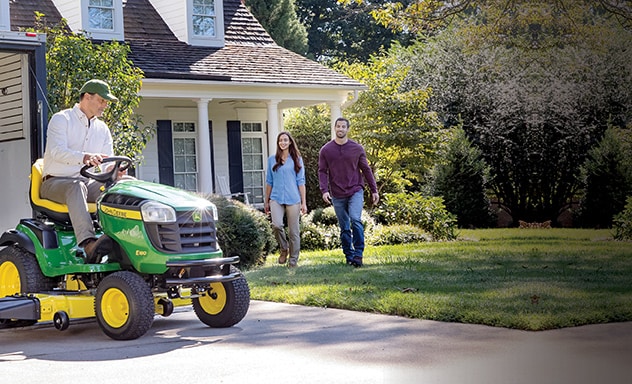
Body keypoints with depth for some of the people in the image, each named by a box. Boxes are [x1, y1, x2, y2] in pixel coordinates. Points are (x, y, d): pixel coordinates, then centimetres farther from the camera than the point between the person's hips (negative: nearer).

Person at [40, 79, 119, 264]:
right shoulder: (61, 119, -2)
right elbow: (56, 151, -21)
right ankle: (88, 244, -58)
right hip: (55, 182, -5)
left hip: (87, 182, 6)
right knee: (76, 187, -40)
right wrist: (84, 157, -40)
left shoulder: (102, 129, 17)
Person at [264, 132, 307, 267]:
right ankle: (284, 249, 5)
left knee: (294, 231, 0)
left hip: (293, 200, 0)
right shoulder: (272, 160, 10)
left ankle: (293, 261, 10)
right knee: (276, 225, -21)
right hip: (276, 198, 1)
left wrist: (303, 202, 1)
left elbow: (301, 181, 6)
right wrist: (266, 201, 14)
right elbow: (269, 181, 15)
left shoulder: (297, 159, 7)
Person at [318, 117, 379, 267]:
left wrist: (374, 190, 6)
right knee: (344, 228, 7)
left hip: (355, 192, -2)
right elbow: (322, 171, 3)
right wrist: (324, 190, -11)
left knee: (355, 220, -20)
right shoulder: (325, 150, 2)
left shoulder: (357, 148, 1)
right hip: (337, 195, 2)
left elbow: (366, 170, 7)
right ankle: (349, 256, 16)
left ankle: (358, 254, -15)